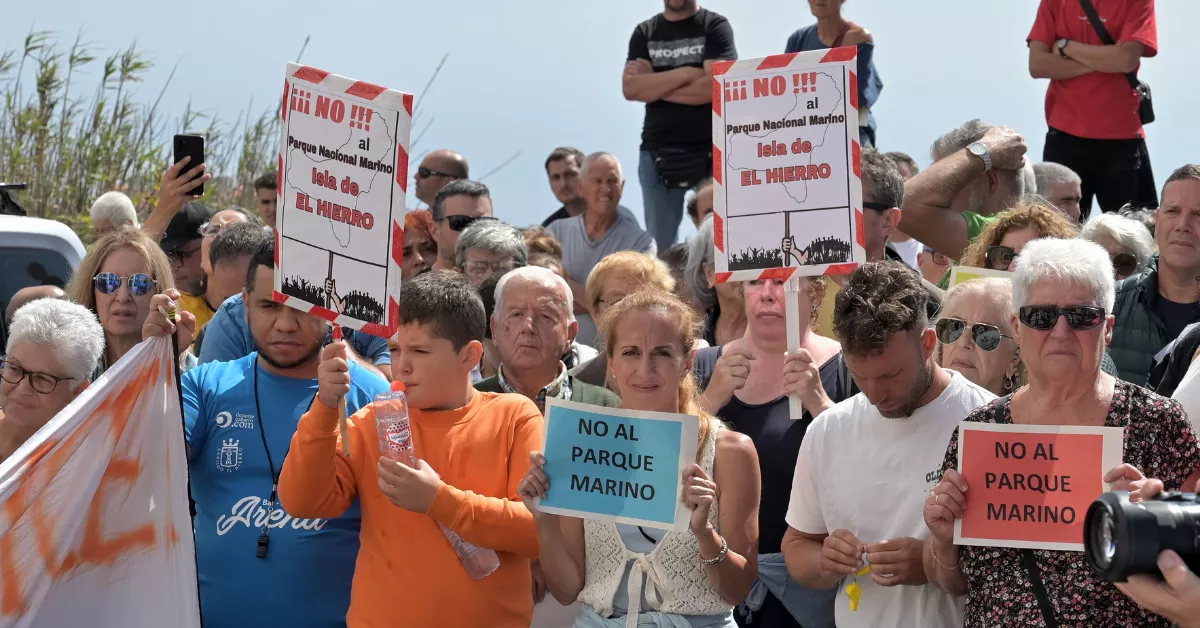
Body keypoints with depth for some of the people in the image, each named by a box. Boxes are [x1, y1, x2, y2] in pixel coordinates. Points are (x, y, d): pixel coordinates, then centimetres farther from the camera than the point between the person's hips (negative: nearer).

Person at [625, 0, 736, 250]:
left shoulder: (715, 26, 2)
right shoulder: (644, 33, 11)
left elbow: (715, 85, -11)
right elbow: (630, 88, -2)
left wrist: (653, 85, -5)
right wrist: (685, 73, -10)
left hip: (712, 150, -3)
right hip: (658, 152, 3)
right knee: (659, 242, 1)